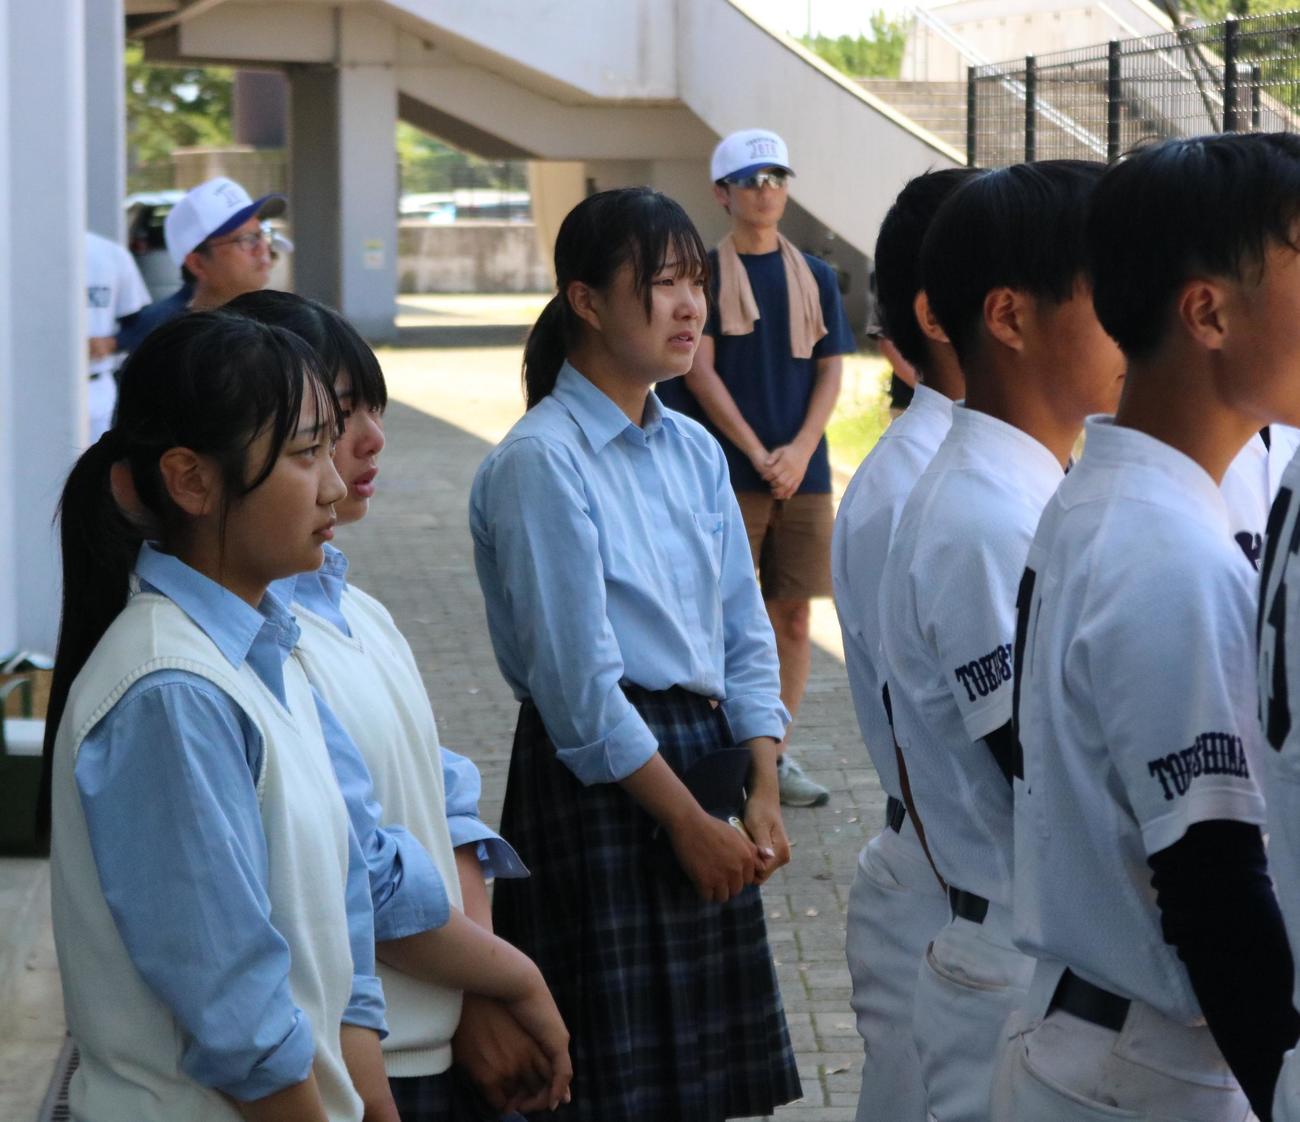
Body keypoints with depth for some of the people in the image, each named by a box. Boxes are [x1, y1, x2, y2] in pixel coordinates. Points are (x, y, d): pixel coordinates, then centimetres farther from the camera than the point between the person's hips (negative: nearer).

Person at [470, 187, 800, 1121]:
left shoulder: (695, 452, 10)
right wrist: (689, 821, -12)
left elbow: (745, 634, 11)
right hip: (601, 783, -7)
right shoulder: (542, 463, -13)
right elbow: (578, 682, -15)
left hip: (702, 766, 7)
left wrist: (762, 795, 0)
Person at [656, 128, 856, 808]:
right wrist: (758, 454, -13)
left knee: (793, 616, 5)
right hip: (726, 471, -3)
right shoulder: (704, 274, 0)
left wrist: (799, 451, -9)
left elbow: (830, 373, 7)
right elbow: (700, 372, -6)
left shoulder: (814, 277, 10)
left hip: (804, 471, 4)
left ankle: (775, 754, 14)